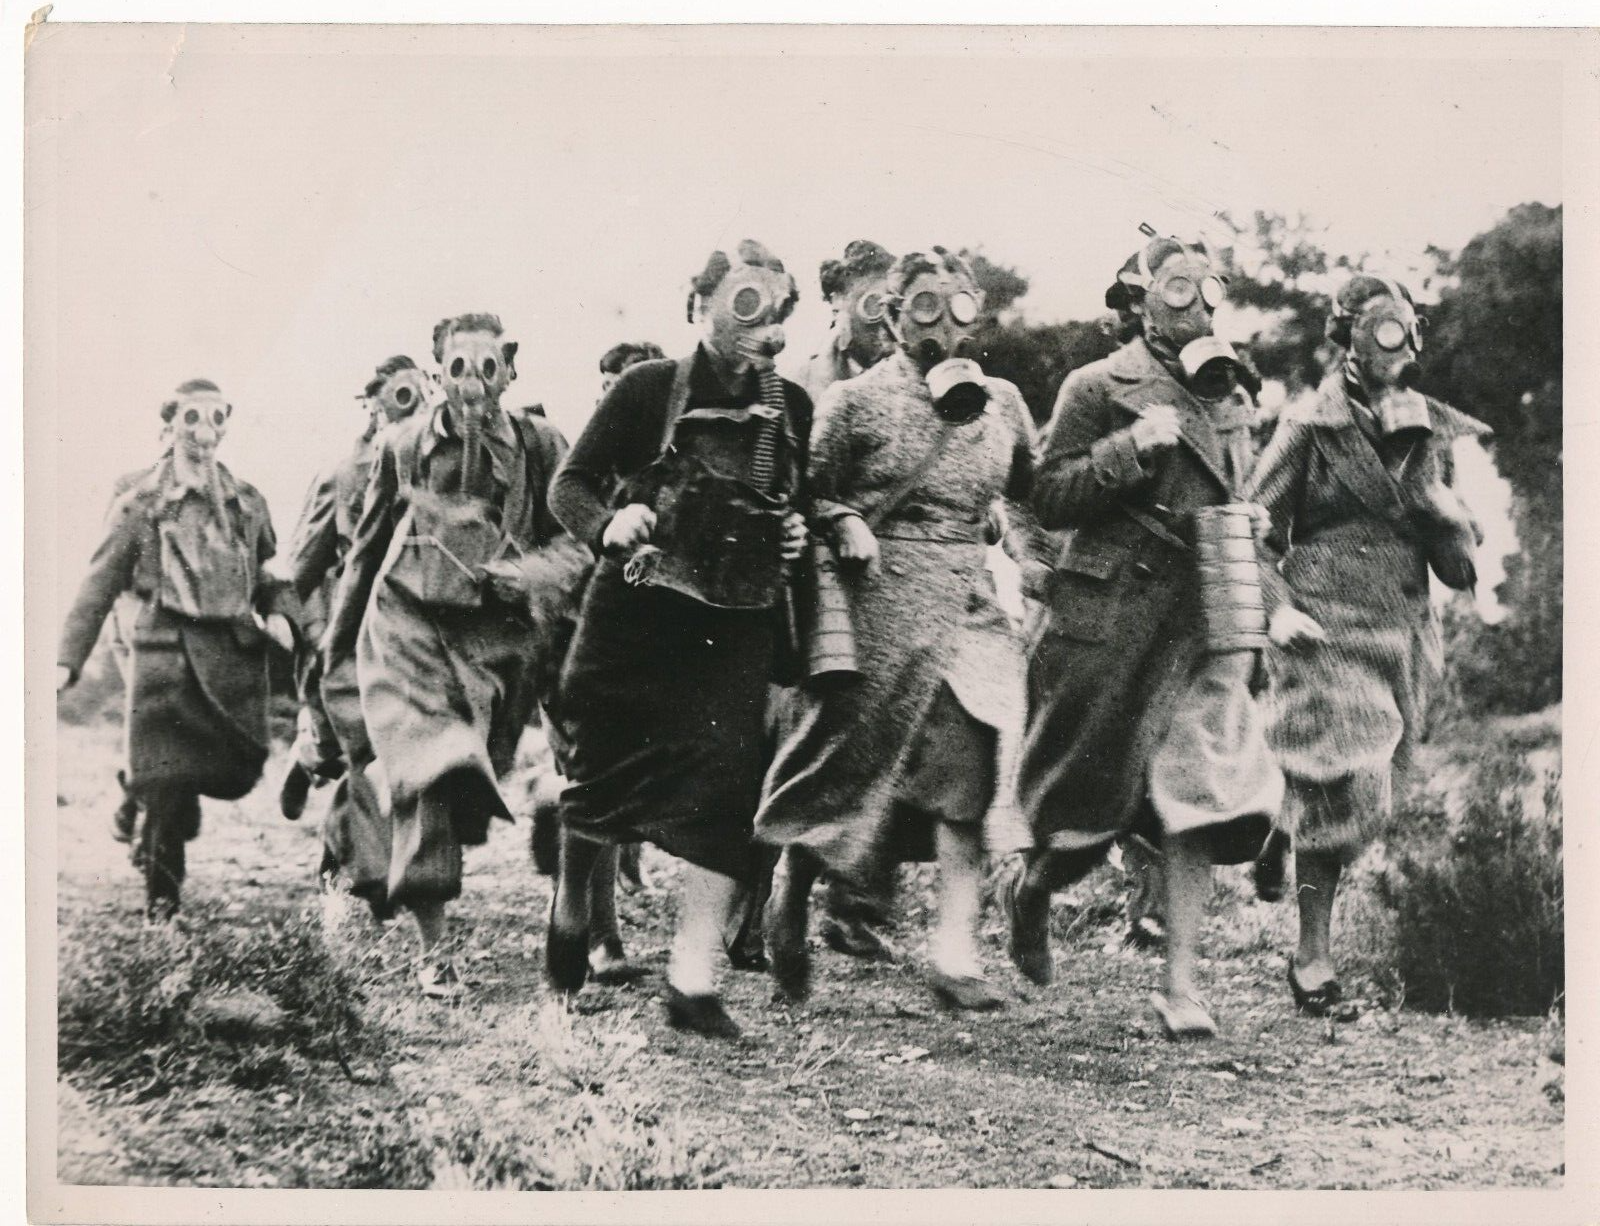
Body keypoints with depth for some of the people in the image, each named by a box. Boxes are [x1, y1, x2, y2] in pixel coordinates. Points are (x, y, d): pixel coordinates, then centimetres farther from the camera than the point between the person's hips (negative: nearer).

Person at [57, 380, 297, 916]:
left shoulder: (247, 503, 14)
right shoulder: (141, 504, 3)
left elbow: (269, 575, 22)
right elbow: (99, 586, 2)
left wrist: (278, 612, 0)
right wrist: (68, 660, -3)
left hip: (235, 651, 4)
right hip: (166, 648, -4)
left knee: (236, 770, 0)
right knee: (169, 778, -6)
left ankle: (157, 843, 29)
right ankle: (161, 890, 12)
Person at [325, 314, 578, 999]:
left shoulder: (537, 446, 6)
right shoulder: (402, 446, 9)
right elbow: (366, 549, 18)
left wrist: (537, 568, -15)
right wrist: (338, 640, 23)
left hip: (493, 631, 1)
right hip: (406, 622, -1)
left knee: (468, 780, 0)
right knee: (422, 781, -16)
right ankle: (431, 947, -14)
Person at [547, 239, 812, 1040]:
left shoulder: (791, 409, 7)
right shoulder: (647, 389, -5)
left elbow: (801, 502, 23)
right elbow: (571, 483, -4)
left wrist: (797, 534, 2)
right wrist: (608, 523, -23)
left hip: (737, 627, 3)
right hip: (637, 613, -2)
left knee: (726, 779, -10)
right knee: (605, 768, 7)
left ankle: (692, 977, -5)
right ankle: (572, 902, 40)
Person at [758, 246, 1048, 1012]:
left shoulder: (1000, 402, 13)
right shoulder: (856, 400, 0)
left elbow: (1038, 494, 21)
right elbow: (808, 492, -1)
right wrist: (844, 524, -18)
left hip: (973, 601, 4)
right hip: (883, 599, -4)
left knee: (971, 764, -7)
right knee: (854, 751, 3)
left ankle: (955, 949, -5)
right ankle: (789, 891, 27)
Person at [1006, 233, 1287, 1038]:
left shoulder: (1233, 399, 18)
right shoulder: (1099, 388, 0)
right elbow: (1051, 501, -7)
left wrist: (1267, 600, 14)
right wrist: (1133, 447, -16)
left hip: (1209, 624, 5)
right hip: (1114, 617, -4)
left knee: (1201, 795, -5)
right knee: (1097, 796, 2)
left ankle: (1179, 983, -1)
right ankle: (1028, 889, 34)